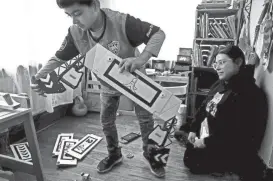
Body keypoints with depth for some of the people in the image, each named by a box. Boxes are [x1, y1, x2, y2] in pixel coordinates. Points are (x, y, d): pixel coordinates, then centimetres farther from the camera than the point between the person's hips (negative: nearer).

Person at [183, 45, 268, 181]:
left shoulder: (250, 94, -22)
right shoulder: (220, 84, 6)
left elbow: (239, 135, -27)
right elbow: (204, 108, 12)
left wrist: (207, 142, -23)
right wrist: (193, 129, 1)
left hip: (223, 150, -8)